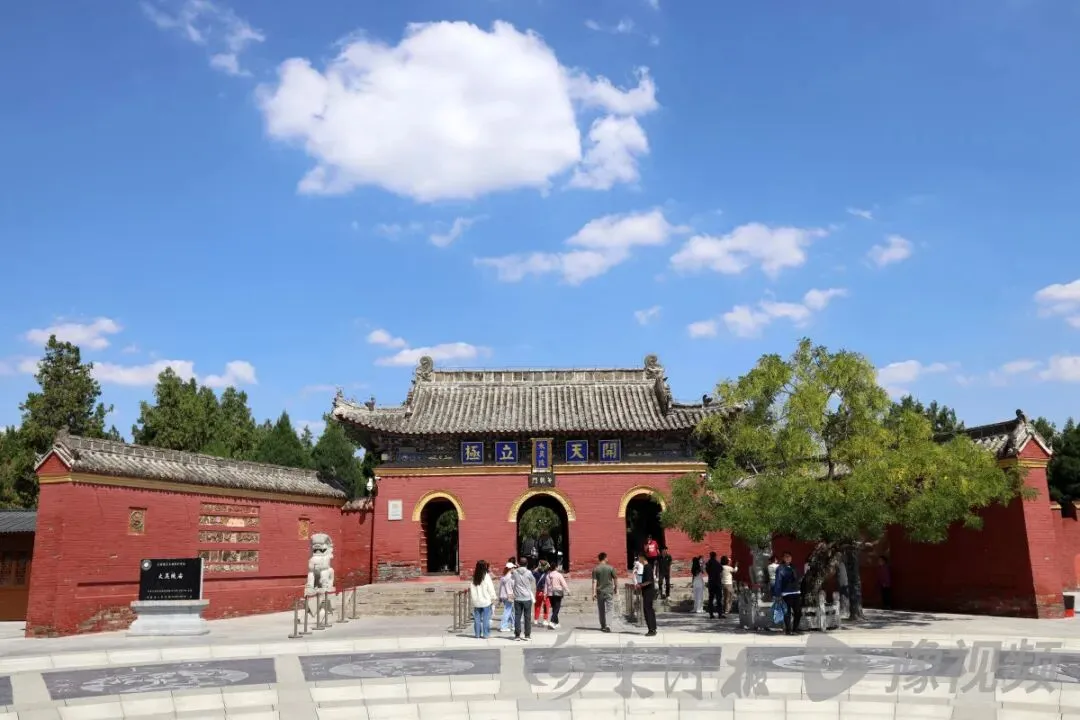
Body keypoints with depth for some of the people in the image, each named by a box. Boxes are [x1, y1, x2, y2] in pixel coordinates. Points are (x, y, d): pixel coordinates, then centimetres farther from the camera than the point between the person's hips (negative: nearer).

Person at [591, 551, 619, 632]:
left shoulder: (595, 569, -2)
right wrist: (616, 588, 16)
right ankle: (607, 626, -15)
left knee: (601, 610, 13)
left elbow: (594, 581, -7)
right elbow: (615, 579, 2)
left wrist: (594, 592, -6)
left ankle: (603, 626, 22)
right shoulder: (610, 568, -3)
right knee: (609, 609, -2)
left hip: (600, 592, 1)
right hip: (609, 591, -1)